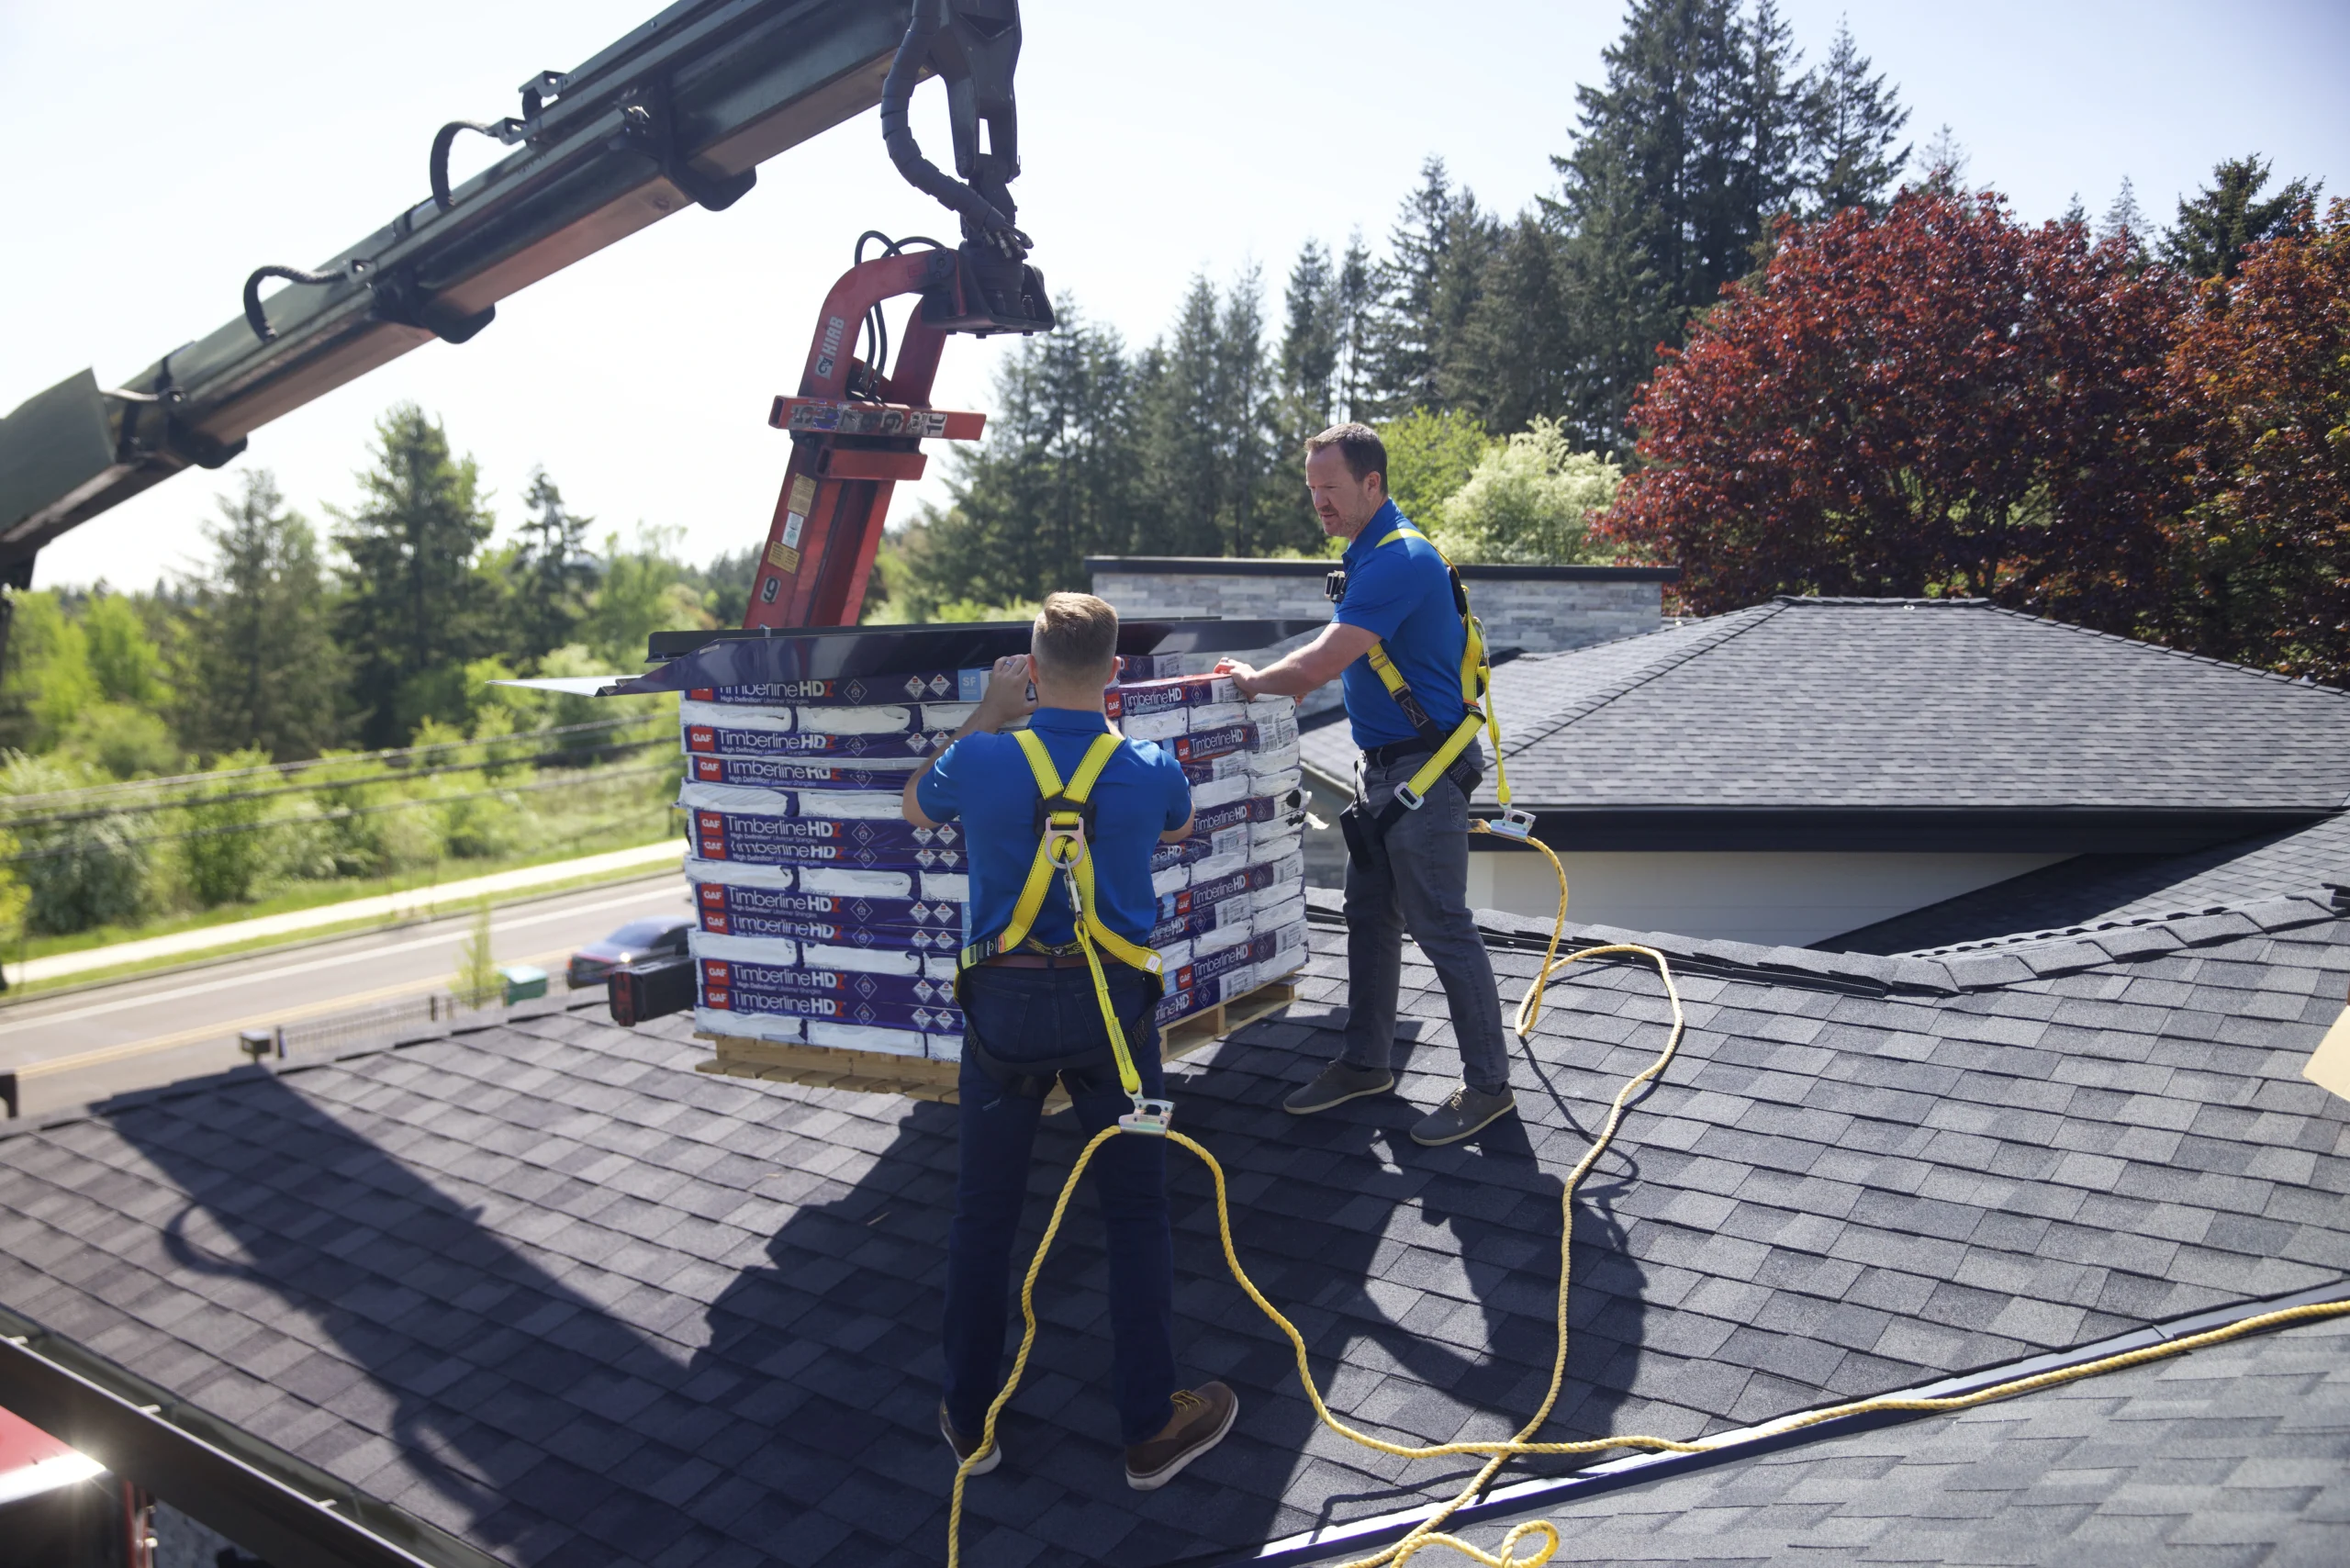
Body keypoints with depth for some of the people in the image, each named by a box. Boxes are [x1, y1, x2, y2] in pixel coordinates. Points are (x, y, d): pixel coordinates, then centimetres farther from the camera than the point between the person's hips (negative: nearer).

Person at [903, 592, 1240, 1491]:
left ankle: (969, 1419, 27)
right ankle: (1150, 1429, 18)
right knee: (1135, 1215, 11)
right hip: (1111, 1003, 0)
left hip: (1006, 1003, 0)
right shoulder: (1149, 770, -7)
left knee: (983, 1215, 14)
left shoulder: (982, 762, -10)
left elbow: (916, 807, 14)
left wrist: (990, 712, 16)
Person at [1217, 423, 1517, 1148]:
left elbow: (1322, 662, -24)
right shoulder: (1371, 553, 12)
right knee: (1369, 918, 16)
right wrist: (1267, 678, 12)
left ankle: (1488, 1083, 8)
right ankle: (1365, 1062, 28)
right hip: (1382, 764, 10)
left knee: (1442, 928, -3)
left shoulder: (1399, 560, -21)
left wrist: (1255, 681, -6)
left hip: (1424, 769, -10)